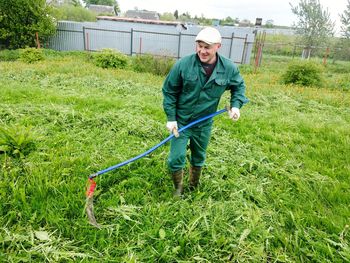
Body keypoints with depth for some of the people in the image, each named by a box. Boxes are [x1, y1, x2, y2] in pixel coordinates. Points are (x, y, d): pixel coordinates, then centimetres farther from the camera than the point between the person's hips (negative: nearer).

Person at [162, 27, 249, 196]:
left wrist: (236, 105, -6)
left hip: (204, 124, 3)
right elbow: (169, 91, -8)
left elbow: (239, 86, 11)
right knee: (176, 159, -3)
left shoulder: (229, 68, -10)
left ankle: (193, 187, 46)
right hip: (181, 122, -2)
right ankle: (178, 189, 28)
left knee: (199, 159, 19)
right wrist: (171, 118, -10)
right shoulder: (183, 64, -18)